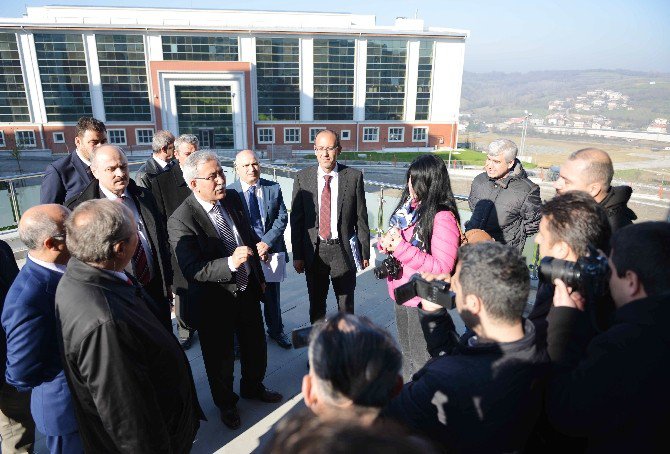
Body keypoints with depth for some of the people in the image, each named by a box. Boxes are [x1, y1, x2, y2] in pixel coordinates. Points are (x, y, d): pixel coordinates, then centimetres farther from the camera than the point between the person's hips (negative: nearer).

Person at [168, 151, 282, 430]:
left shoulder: (233, 199, -3)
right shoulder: (181, 220, -23)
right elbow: (191, 269, -28)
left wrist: (259, 276, 14)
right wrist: (230, 263, -42)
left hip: (247, 290, 6)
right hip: (215, 302, -5)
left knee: (256, 345, 23)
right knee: (220, 357, 17)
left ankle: (253, 387, 52)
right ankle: (226, 403, 44)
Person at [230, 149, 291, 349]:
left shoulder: (274, 188, -1)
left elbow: (282, 218, -6)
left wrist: (266, 242, -18)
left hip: (271, 250, 2)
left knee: (272, 294, 18)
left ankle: (276, 330, 40)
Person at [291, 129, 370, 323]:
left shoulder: (354, 177, -6)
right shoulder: (302, 178, -3)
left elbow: (361, 218, -2)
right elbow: (296, 219, -1)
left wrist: (364, 252, 0)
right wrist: (297, 255, -2)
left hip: (344, 250, -1)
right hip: (313, 251, 1)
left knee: (346, 305, 14)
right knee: (316, 305, 17)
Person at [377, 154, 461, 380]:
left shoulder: (443, 218, -21)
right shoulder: (409, 207, 2)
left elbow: (442, 268, -23)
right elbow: (397, 240, 14)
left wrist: (402, 248, -28)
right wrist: (386, 242, -10)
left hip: (424, 301, -8)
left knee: (422, 358, 8)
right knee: (407, 353, 26)